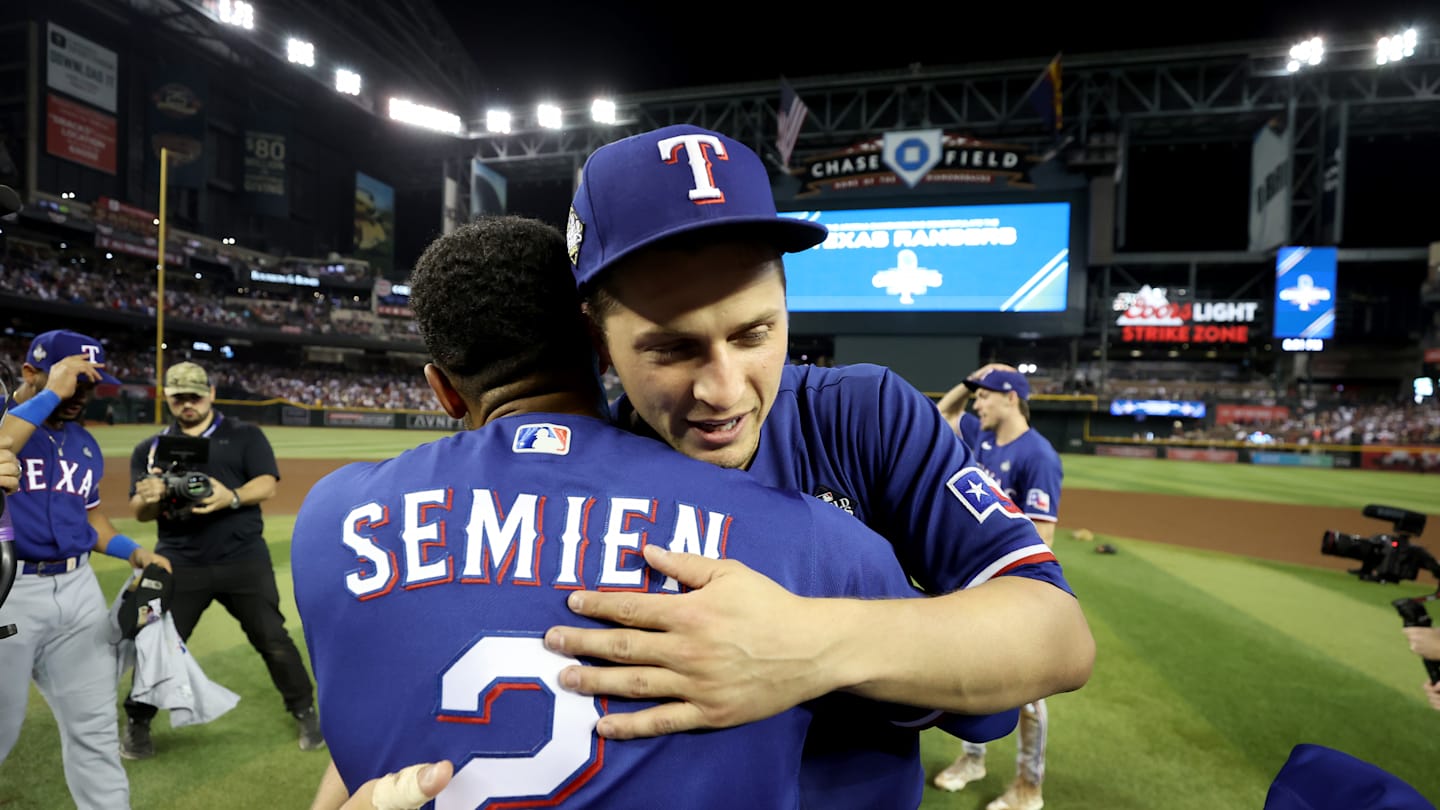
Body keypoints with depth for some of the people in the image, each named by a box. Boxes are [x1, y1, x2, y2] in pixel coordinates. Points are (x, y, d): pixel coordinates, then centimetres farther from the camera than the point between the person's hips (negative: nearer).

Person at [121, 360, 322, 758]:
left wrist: (232, 497, -29)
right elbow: (140, 513, 4)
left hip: (244, 559, -2)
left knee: (272, 638, 1)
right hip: (179, 564, 2)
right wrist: (148, 498, -19)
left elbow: (267, 484, -8)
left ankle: (305, 712, 17)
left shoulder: (245, 435, 3)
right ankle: (137, 723, 34)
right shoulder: (150, 448, 11)